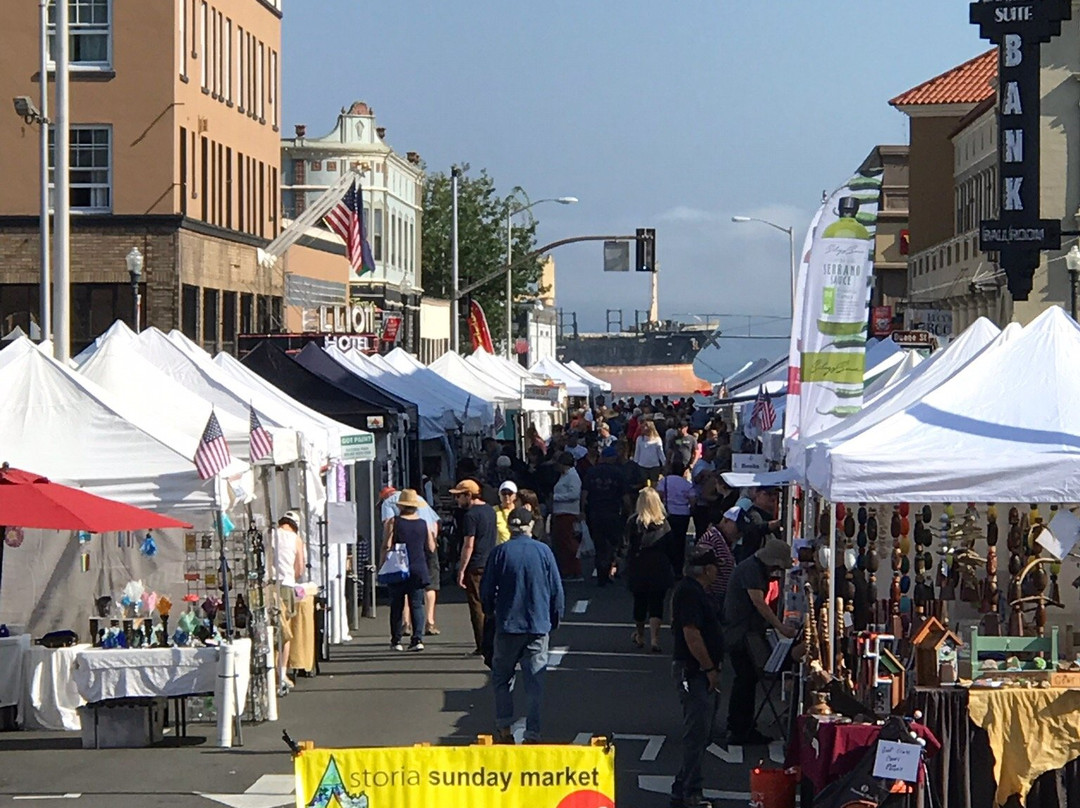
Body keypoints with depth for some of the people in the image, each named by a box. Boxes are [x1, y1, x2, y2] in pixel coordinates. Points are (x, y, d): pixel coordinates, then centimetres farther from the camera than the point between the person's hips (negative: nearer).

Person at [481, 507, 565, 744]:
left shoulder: (500, 552, -6)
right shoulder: (543, 551, -2)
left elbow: (486, 590, 0)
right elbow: (556, 590, 3)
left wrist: (490, 613, 19)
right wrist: (555, 620, 16)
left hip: (508, 626, -1)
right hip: (538, 626, 1)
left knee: (501, 678, 13)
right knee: (535, 681, 5)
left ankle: (504, 729, 9)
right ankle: (533, 733, 3)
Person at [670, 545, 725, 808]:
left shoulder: (690, 590, 16)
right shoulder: (690, 593, -17)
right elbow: (692, 635, -23)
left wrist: (711, 667, 21)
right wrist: (710, 669, -19)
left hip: (696, 671, 11)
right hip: (694, 671, -11)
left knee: (698, 732, 15)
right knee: (697, 733, -8)